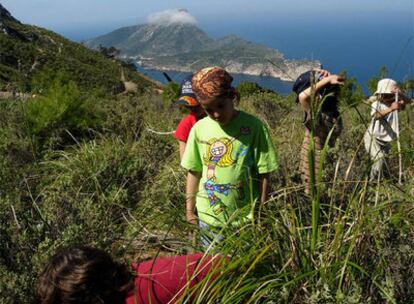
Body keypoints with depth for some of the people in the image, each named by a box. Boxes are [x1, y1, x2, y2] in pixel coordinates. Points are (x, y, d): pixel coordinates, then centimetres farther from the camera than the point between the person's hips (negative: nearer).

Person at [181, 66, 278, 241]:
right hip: (208, 217, 3)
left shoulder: (253, 126, -12)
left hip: (245, 218, -2)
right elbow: (194, 172, 5)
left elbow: (263, 174, -7)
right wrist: (190, 210, 8)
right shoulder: (199, 128, -3)